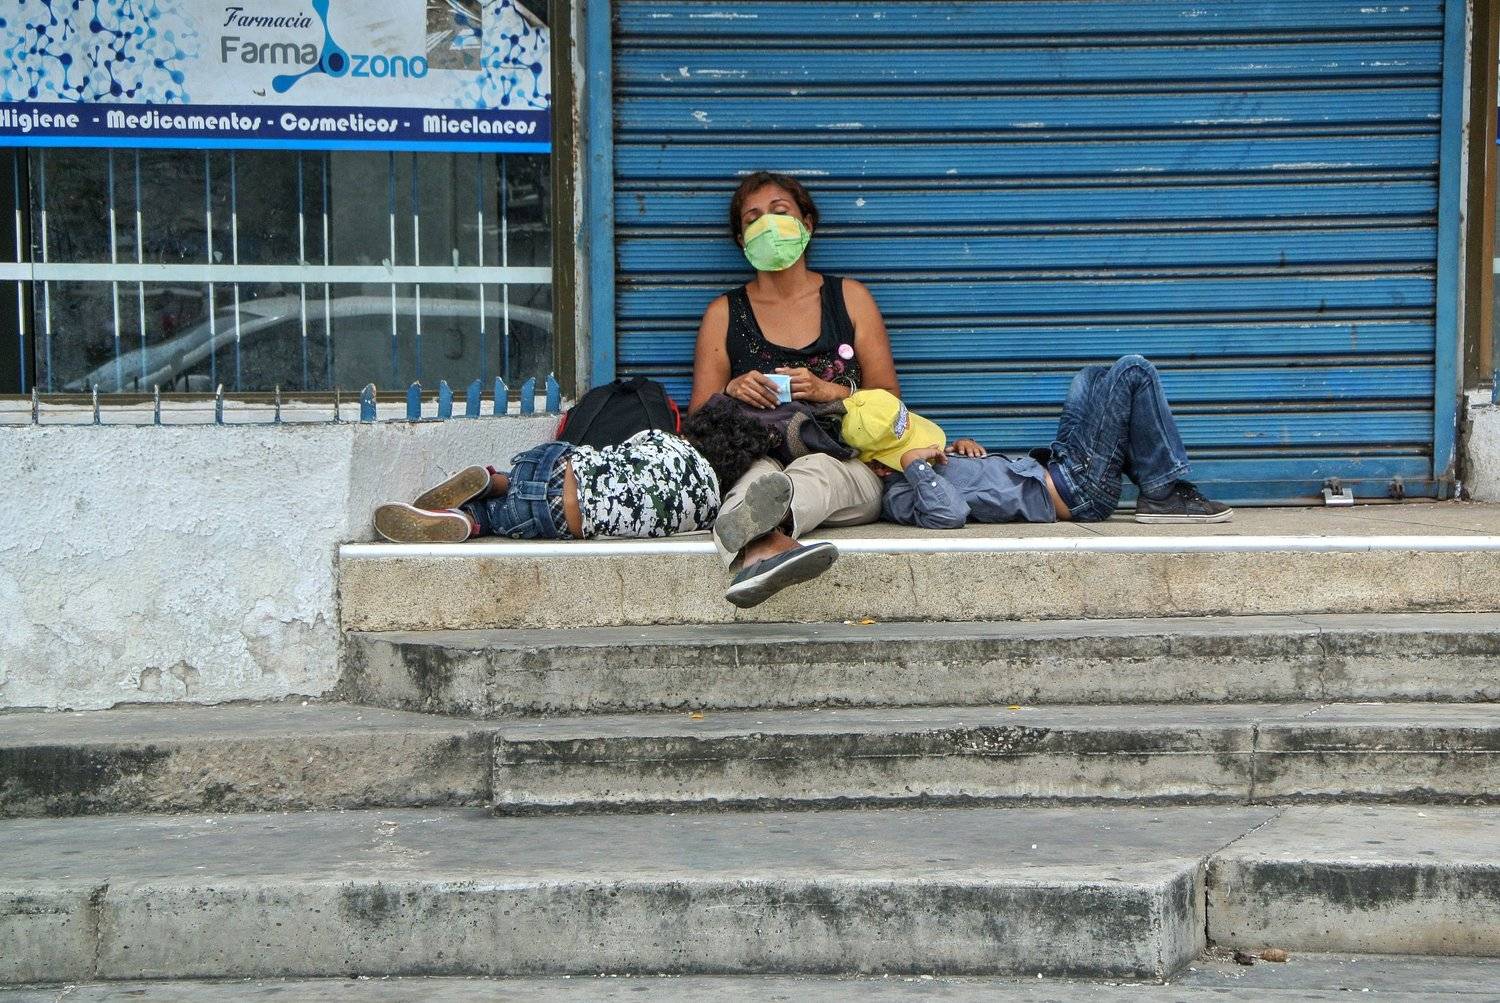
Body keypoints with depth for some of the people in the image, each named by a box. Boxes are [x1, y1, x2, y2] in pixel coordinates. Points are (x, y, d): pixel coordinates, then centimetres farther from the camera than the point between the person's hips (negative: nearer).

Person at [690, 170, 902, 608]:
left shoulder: (849, 298, 18)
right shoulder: (724, 314, 19)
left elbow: (889, 399, 12)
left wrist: (828, 391, -8)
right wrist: (731, 392, -9)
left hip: (848, 468, 0)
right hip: (751, 461, 0)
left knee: (816, 468, -39)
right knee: (755, 469, -39)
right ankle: (765, 548, -75)